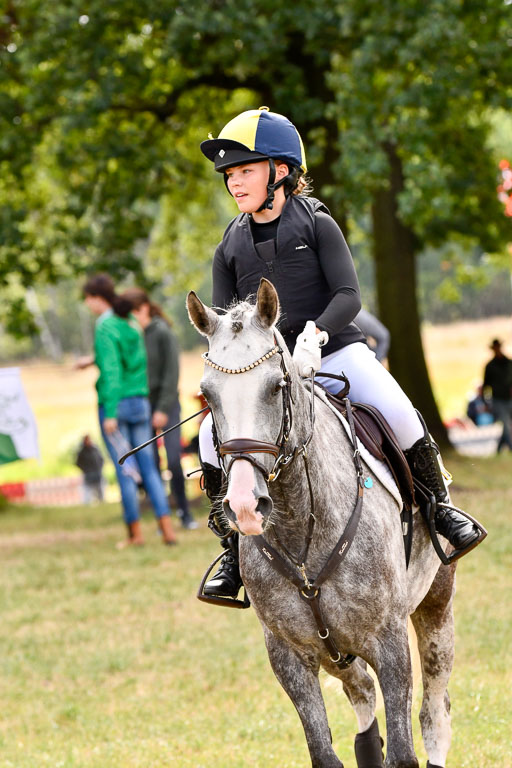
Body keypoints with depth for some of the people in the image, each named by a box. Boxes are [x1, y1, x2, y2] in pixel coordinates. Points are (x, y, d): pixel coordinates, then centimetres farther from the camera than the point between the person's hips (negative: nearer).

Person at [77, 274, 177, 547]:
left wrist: (110, 414, -18)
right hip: (140, 401, 7)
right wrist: (93, 359, 37)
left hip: (116, 403, -7)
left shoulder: (105, 328, -13)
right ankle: (167, 528, 0)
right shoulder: (131, 322, 9)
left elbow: (111, 372, -18)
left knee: (125, 470, 1)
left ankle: (135, 532, 6)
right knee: (148, 467, 7)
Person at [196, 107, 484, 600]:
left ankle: (439, 506, 1)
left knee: (396, 412, -26)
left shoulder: (316, 223, -1)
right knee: (214, 435, -22)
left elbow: (348, 295, -8)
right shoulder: (230, 248, 9)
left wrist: (315, 333, -26)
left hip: (335, 351, -2)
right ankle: (234, 550, -6)